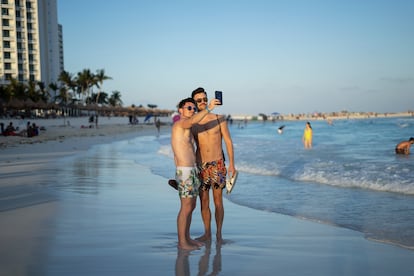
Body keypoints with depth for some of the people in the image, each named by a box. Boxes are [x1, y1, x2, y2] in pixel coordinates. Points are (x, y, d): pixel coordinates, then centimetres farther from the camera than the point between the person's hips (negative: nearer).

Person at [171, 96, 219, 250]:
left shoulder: (186, 129, 19)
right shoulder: (180, 124, -10)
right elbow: (193, 121, -35)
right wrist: (209, 108, -32)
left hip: (192, 171, 10)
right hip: (185, 172, -10)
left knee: (191, 206, 14)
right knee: (186, 208, -4)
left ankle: (187, 238, 24)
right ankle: (182, 242, 5)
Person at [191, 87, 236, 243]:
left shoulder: (218, 118, 0)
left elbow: (228, 142, 2)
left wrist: (231, 164, -4)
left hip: (217, 165, -2)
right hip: (201, 166, 2)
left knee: (218, 201, -1)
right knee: (204, 201, 6)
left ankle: (219, 234, 10)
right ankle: (207, 234, 18)